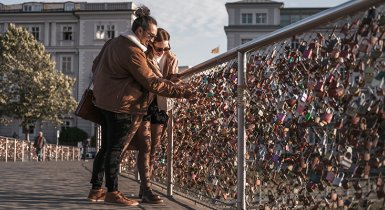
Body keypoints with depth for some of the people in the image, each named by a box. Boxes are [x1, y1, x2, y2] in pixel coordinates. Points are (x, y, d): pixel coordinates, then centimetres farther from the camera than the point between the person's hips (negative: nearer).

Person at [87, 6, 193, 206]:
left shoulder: (113, 42, 11)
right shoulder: (132, 52, -18)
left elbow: (96, 65, 21)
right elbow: (151, 82, -19)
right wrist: (179, 91, -16)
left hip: (105, 102, 10)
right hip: (121, 105, -10)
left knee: (106, 147, 14)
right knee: (115, 149, -3)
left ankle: (96, 189, 19)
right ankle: (112, 192, 3)